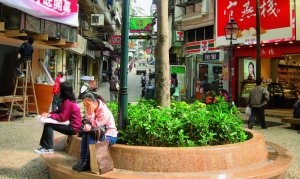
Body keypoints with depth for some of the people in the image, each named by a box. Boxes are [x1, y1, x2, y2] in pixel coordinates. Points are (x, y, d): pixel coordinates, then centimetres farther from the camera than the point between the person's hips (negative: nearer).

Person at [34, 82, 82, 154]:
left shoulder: (68, 102, -21)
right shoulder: (69, 100, 10)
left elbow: (62, 118, -22)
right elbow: (59, 111, 14)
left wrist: (49, 115, -13)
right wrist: (48, 114, -1)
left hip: (73, 128, -10)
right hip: (71, 124, 10)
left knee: (48, 125, -16)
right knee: (47, 124, 5)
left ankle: (48, 148, -7)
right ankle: (44, 145, 7)